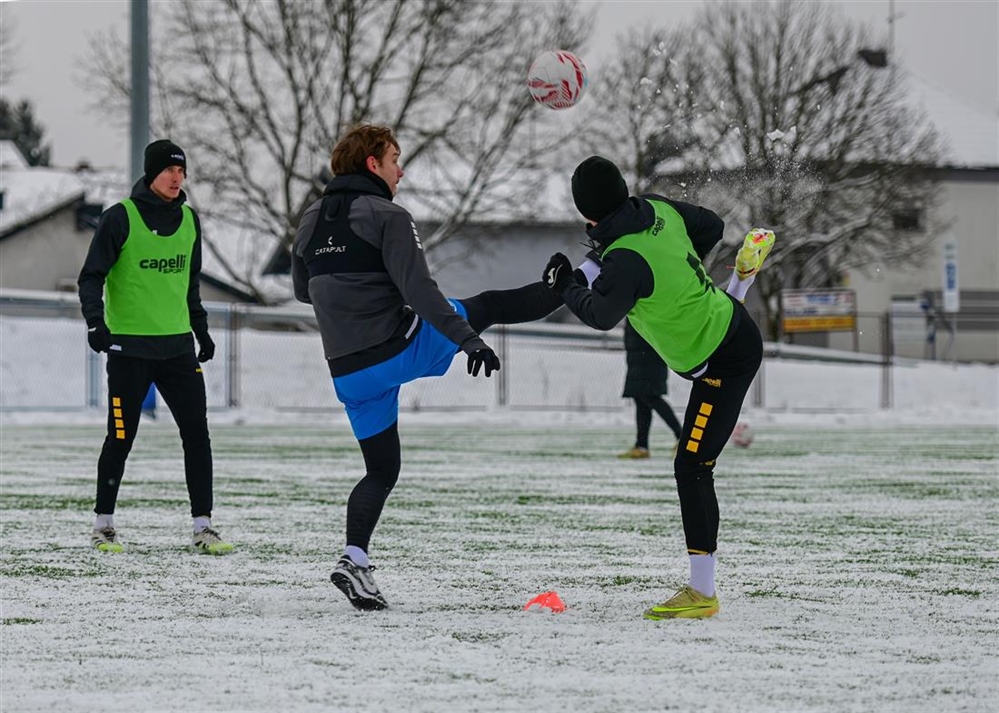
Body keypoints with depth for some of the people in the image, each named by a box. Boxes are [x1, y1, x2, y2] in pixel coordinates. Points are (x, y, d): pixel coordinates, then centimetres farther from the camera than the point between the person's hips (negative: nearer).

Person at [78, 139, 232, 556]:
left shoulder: (189, 220, 11)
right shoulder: (121, 218, -7)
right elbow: (92, 276, -7)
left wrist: (201, 329, 22)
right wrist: (95, 321, -20)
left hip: (178, 345, 5)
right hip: (129, 346, -5)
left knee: (196, 434, -1)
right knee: (121, 438, -1)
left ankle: (203, 527, 3)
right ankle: (103, 526, 13)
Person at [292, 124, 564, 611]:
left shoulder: (311, 223, 11)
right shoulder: (388, 218, -10)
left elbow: (303, 290, 23)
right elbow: (418, 290, -20)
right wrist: (468, 338, -22)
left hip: (349, 373, 6)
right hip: (400, 347, -6)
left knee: (381, 470, 15)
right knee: (487, 306, 14)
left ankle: (354, 559, -2)